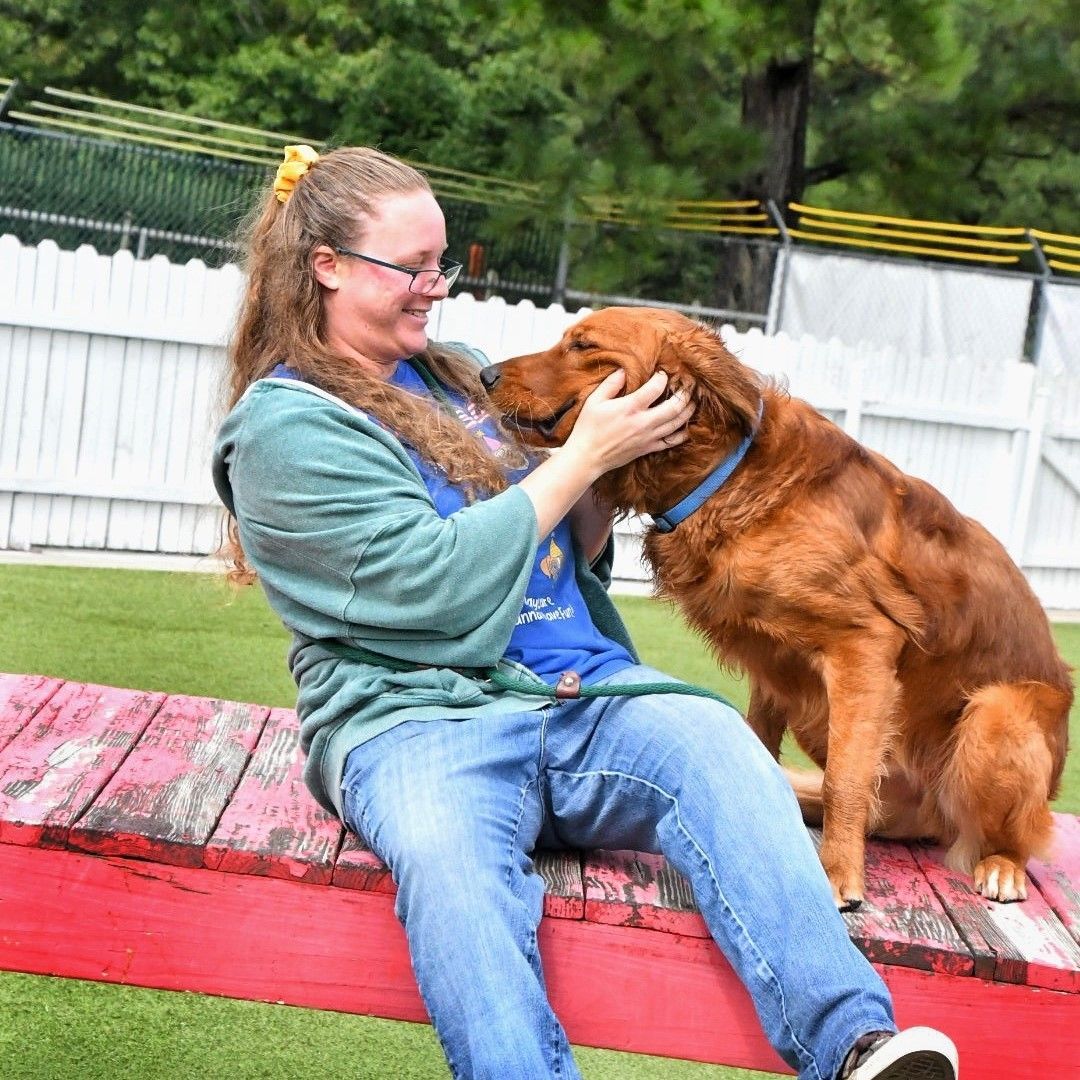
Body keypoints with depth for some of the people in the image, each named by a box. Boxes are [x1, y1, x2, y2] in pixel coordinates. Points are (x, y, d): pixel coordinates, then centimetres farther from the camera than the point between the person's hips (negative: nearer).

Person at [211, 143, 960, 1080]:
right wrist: (583, 457, -6)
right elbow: (434, 578, -10)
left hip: (586, 689, 5)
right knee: (449, 861, -38)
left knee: (713, 740, -28)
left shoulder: (462, 376, 23)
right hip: (420, 718, -4)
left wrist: (614, 462, 6)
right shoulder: (281, 426, 1)